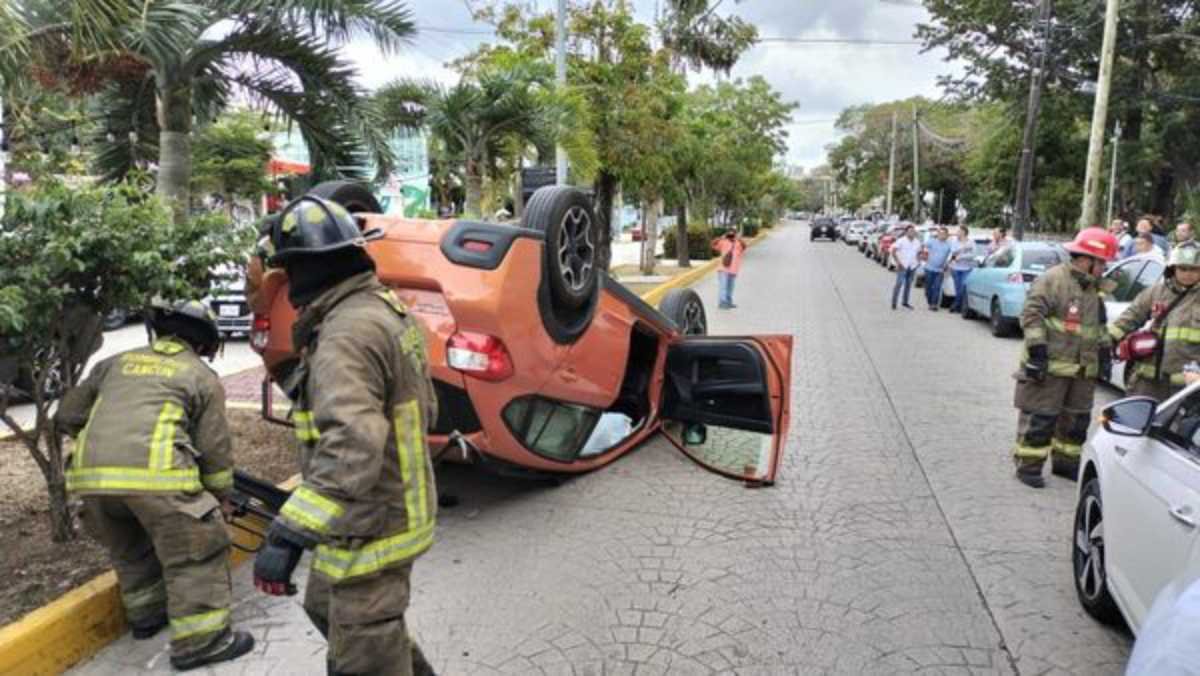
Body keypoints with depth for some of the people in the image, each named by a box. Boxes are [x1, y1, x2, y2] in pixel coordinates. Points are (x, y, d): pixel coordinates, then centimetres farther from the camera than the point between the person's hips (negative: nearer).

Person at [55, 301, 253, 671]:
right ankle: (201, 640, 6)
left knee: (130, 550, 28)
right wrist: (220, 498, 23)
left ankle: (145, 615, 42)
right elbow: (215, 448, 10)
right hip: (153, 474, -6)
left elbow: (67, 416, 30)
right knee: (195, 553, 6)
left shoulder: (116, 362, 25)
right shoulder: (202, 375, 13)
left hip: (90, 474, 6)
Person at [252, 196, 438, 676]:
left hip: (371, 529, -10)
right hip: (396, 508, 10)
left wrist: (288, 534, -35)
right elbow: (424, 410, 16)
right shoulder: (389, 312, 7)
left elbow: (351, 446, -35)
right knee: (328, 607, 31)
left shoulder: (347, 333, -24)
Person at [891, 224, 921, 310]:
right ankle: (893, 303, -7)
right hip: (903, 266, -5)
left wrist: (918, 261, 8)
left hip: (912, 267, 5)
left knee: (908, 285, 9)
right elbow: (893, 251, -9)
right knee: (899, 284, -10)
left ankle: (905, 302, 19)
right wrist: (898, 262, -13)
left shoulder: (917, 242, 10)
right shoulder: (901, 241, -6)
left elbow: (919, 253, 23)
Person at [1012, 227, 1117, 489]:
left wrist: (1104, 348, 19)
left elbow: (1098, 325, 27)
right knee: (1040, 418, -5)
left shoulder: (1093, 287, 16)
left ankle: (1066, 462, 30)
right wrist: (1037, 349, -22)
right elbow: (1032, 314, -18)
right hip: (1050, 367, -9)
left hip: (1083, 370, 9)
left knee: (1077, 418, 16)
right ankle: (1028, 465, 5)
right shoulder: (1053, 279, -12)